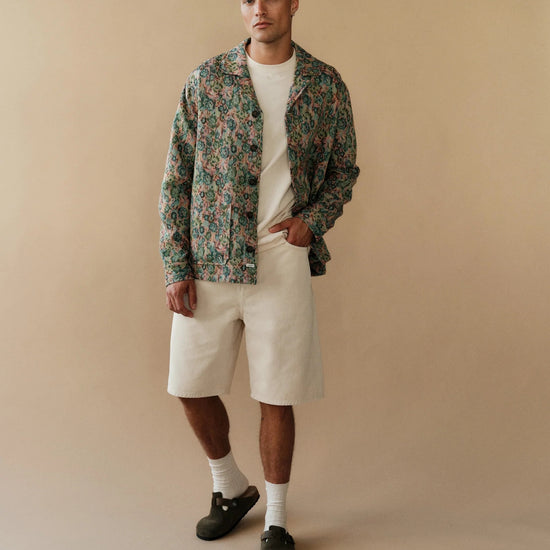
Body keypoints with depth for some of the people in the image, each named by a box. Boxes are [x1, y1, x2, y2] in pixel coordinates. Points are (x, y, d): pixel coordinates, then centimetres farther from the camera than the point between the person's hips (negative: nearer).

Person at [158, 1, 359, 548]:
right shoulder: (205, 81, 2)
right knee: (191, 387, 9)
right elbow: (176, 178, 2)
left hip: (283, 262, -1)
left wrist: (315, 219, -6)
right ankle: (231, 489, 36)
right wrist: (175, 267, -4)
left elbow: (344, 168, 14)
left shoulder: (327, 85, 4)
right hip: (208, 263, 1)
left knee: (276, 397, 5)